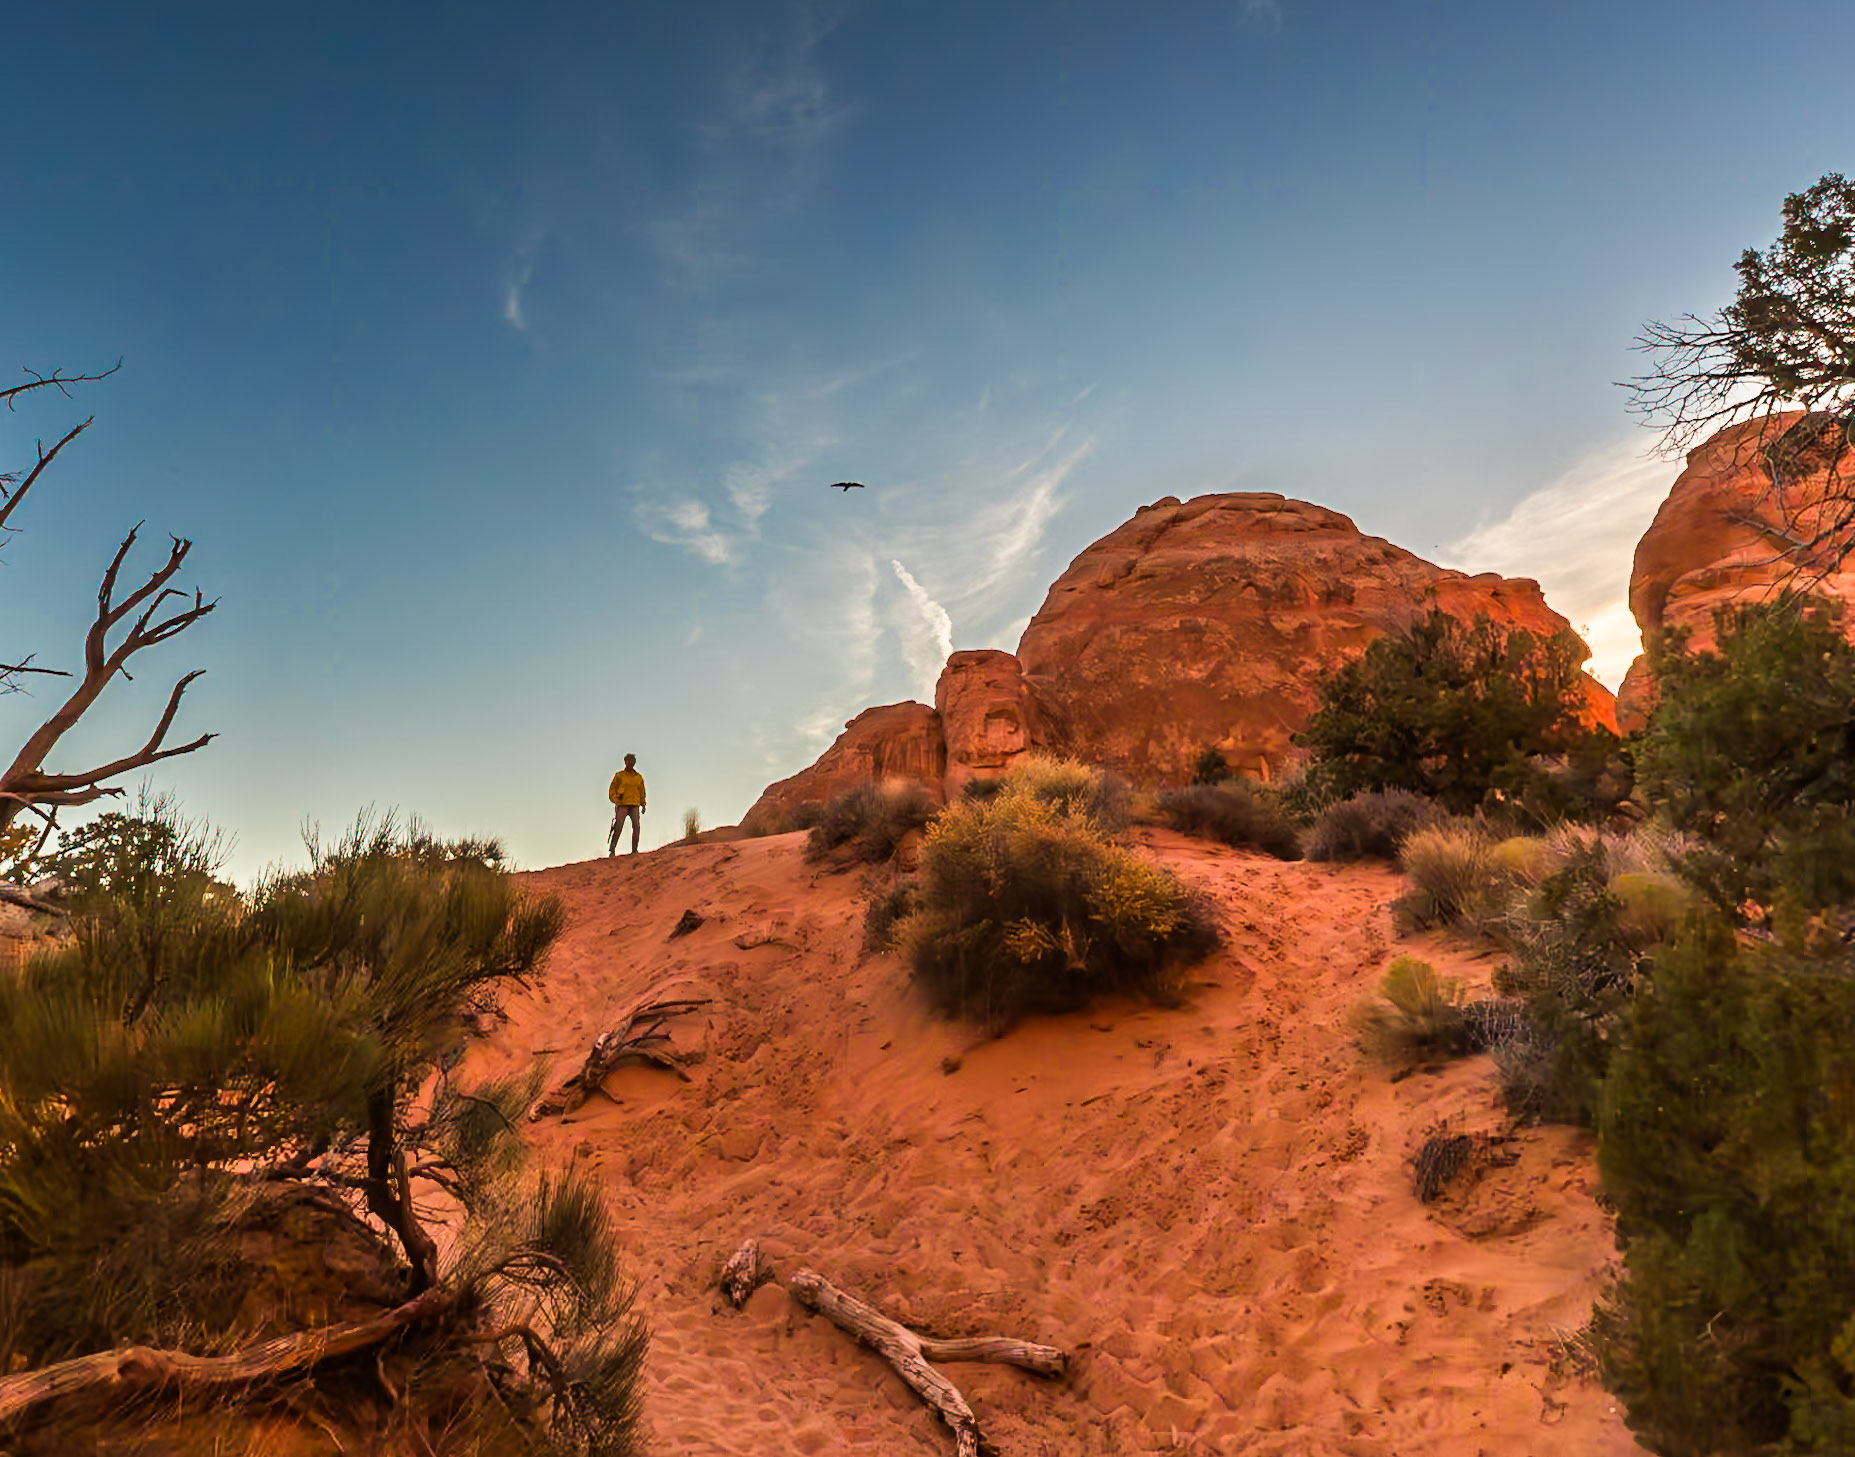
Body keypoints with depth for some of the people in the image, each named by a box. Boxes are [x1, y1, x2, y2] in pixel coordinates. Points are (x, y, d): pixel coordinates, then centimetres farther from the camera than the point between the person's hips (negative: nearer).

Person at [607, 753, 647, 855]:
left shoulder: (639, 777, 17)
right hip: (622, 805, -3)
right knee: (618, 827, -12)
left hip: (634, 806, 3)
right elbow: (612, 790, 7)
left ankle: (634, 850, -9)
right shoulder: (619, 775, 8)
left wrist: (643, 804, 14)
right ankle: (612, 849, -8)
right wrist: (616, 801, -9)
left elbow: (642, 792, 24)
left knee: (636, 826, -12)